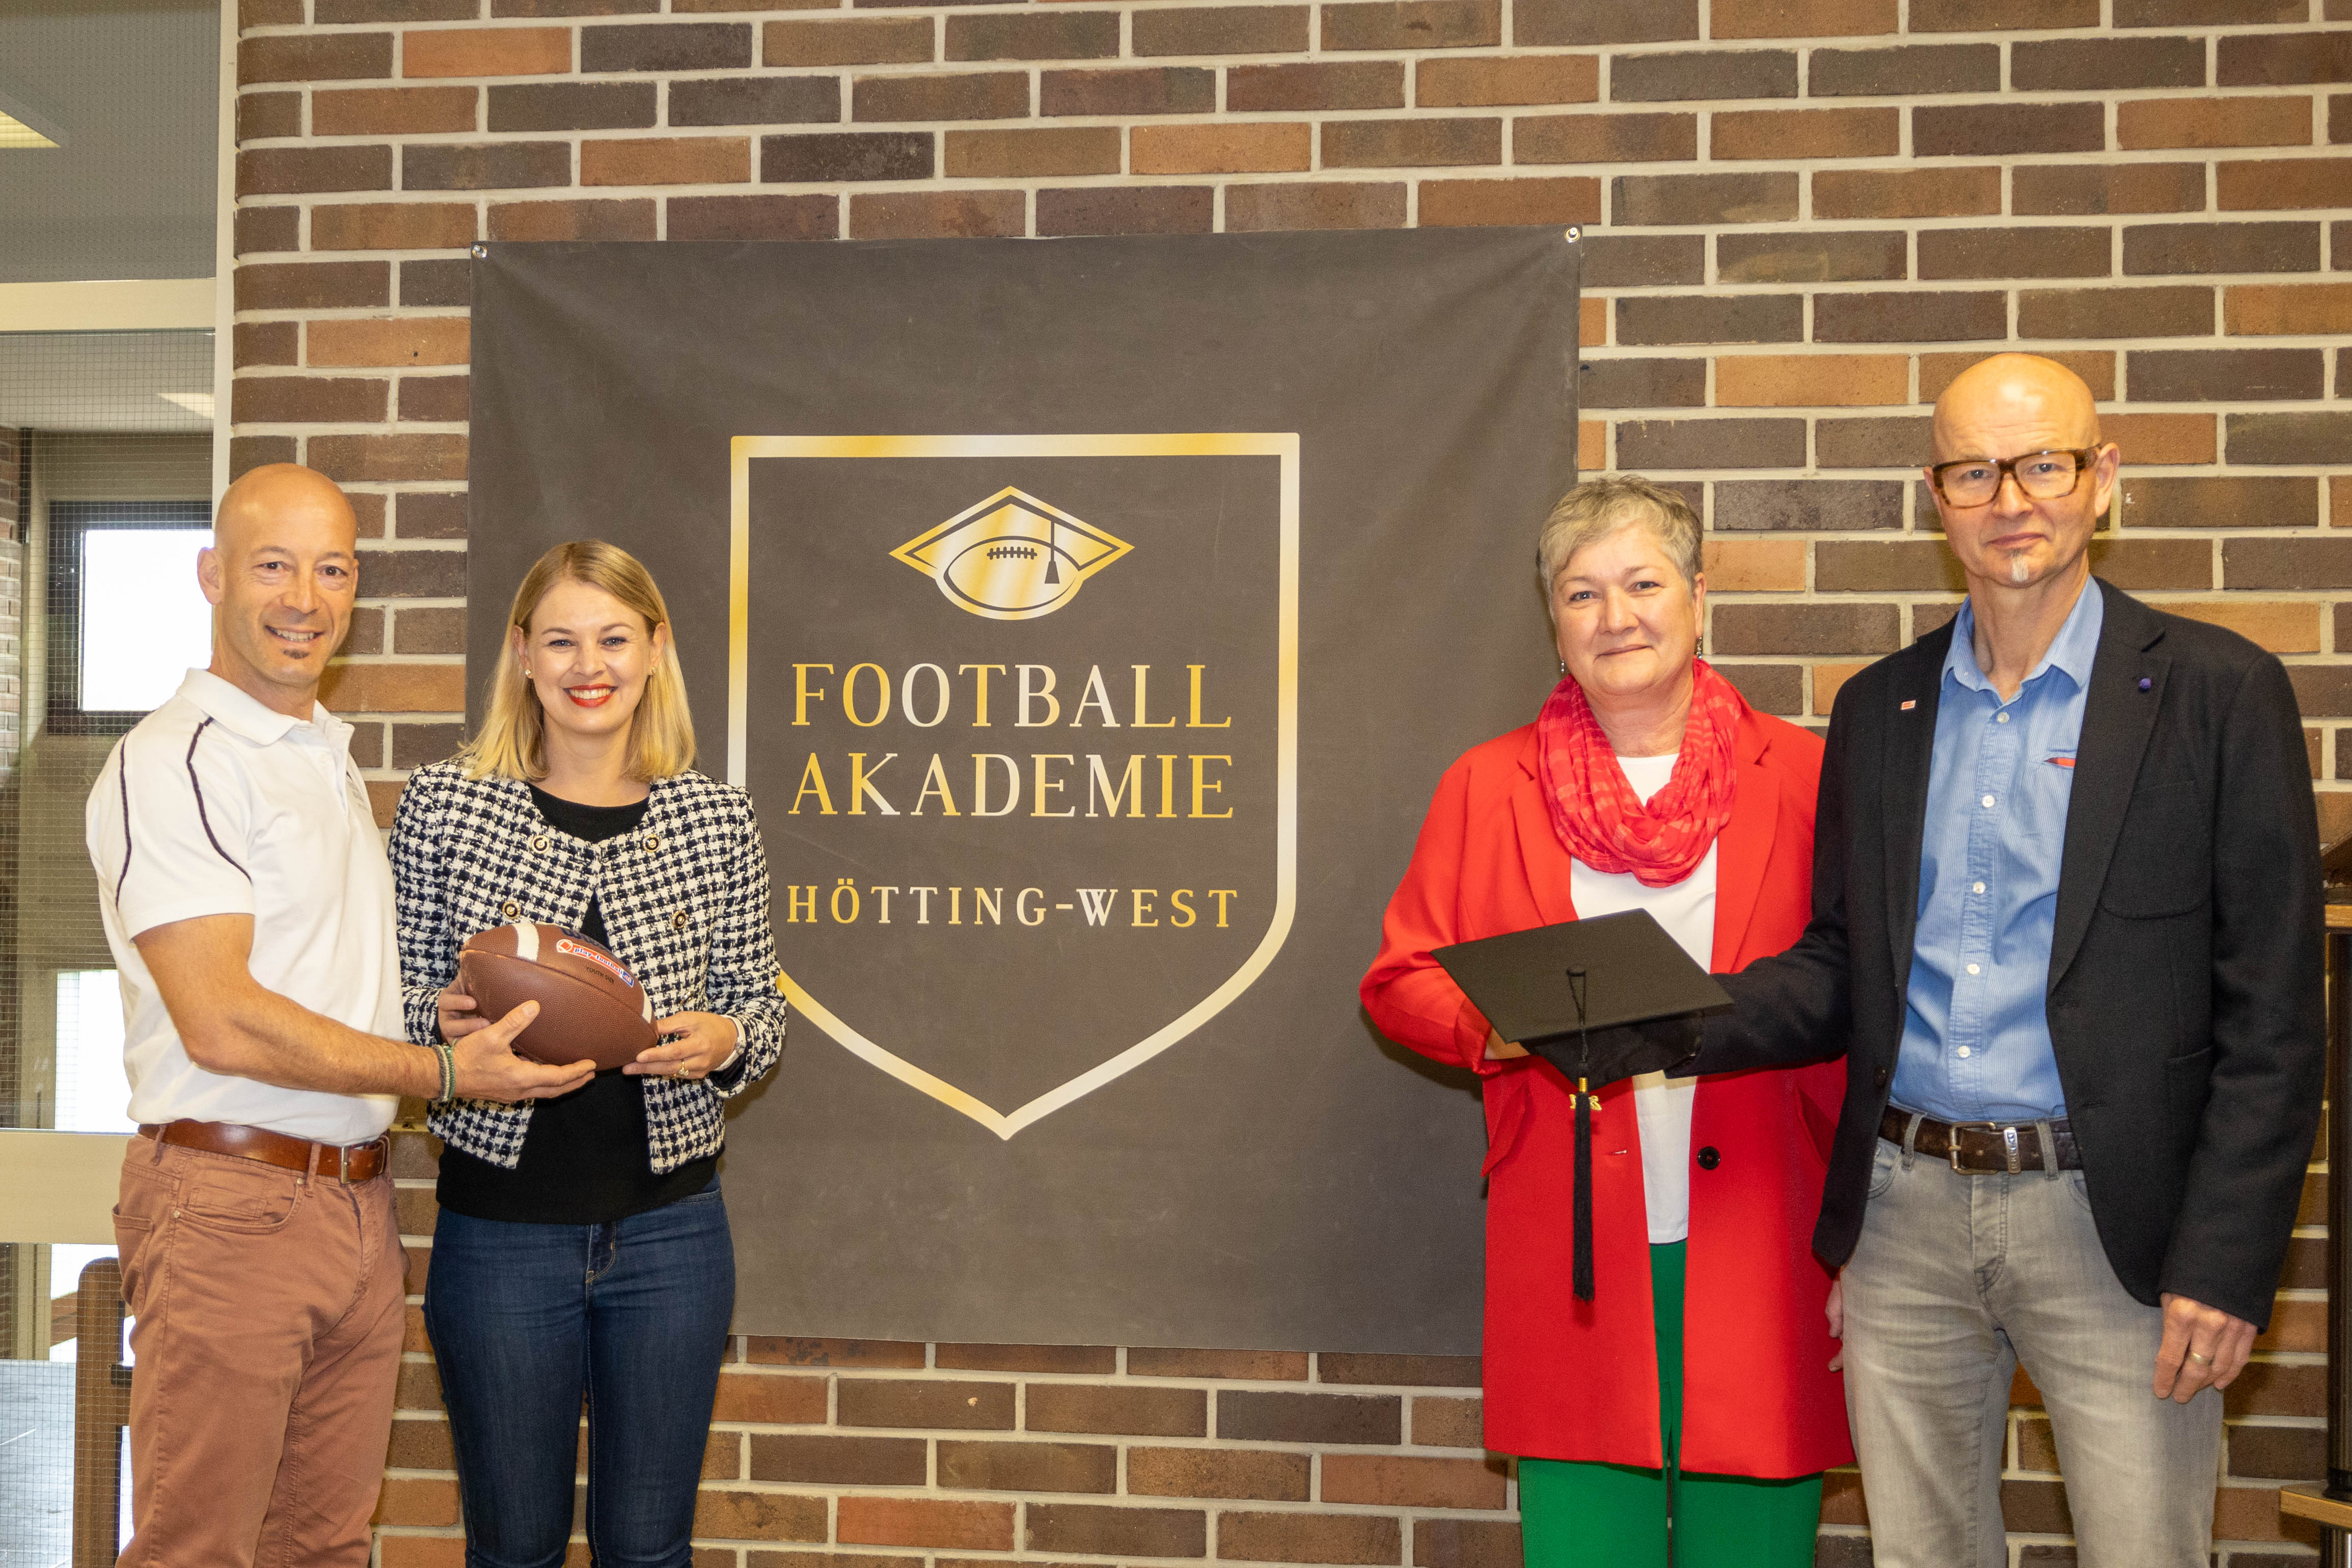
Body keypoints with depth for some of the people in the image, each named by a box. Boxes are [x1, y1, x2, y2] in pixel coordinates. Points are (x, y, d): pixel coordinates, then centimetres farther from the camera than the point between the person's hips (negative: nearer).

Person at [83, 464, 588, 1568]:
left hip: (359, 1204, 8)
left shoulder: (332, 759, 18)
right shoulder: (171, 762, -11)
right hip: (227, 1199, -8)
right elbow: (221, 1022, -19)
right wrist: (442, 1071, -15)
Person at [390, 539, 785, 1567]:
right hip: (499, 1223, -1)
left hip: (669, 1225, 1)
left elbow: (759, 1007, 8)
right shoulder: (442, 806, -2)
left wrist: (725, 1041, -14)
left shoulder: (716, 819, 2)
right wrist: (444, 1021, -18)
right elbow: (394, 1002, 4)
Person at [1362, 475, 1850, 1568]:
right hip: (1574, 1262, 1)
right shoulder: (1487, 788, 8)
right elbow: (1399, 979, 11)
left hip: (1759, 1260, 0)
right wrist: (1491, 1026, -11)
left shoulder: (1803, 778, 4)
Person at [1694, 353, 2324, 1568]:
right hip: (1904, 1211, 4)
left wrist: (2226, 1263, -12)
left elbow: (2273, 1012, -6)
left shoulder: (2214, 692, -3)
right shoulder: (1877, 708, 10)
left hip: (2109, 1223, -4)